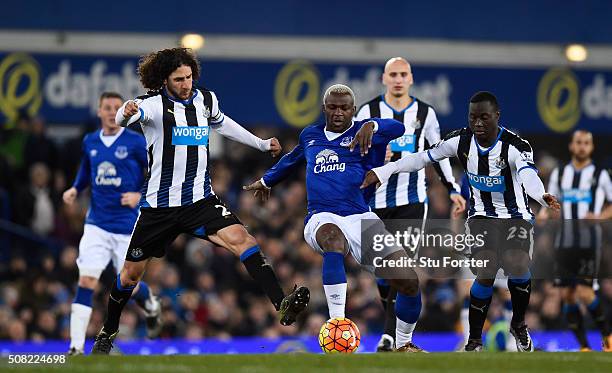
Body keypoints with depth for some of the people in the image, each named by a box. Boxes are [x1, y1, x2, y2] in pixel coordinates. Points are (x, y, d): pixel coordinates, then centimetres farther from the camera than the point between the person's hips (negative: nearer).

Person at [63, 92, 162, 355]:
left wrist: (140, 196, -17)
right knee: (86, 280, -12)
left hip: (127, 225, -2)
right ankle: (76, 346, -14)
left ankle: (152, 308, 43)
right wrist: (75, 189, 6)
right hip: (97, 224, 2)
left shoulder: (136, 142, -6)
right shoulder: (90, 142, 6)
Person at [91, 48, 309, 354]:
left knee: (239, 237, -24)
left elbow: (221, 123, 28)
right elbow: (123, 116, -35)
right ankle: (108, 331, 34)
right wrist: (126, 113, -60)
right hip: (158, 205, -2)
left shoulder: (206, 100, 4)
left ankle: (282, 306, -34)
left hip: (200, 200, 2)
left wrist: (261, 144, 32)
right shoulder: (154, 104, -12)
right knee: (132, 272, 9)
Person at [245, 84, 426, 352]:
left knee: (409, 282, -11)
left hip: (361, 218, 0)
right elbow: (292, 159, 41)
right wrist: (267, 180, 57)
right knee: (334, 238, -40)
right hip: (322, 219, 0)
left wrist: (371, 126, -37)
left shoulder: (363, 134, 5)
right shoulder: (310, 136, 18)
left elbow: (397, 128, -16)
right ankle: (337, 323, -43)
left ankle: (404, 344, 17)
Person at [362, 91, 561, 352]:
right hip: (481, 216, 2)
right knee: (486, 273, -19)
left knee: (518, 266, -25)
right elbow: (423, 158, 2)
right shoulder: (461, 141, -9)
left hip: (515, 216, -2)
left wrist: (541, 196, -64)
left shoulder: (515, 146, -22)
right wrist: (382, 172, 0)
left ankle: (519, 324, 5)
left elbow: (528, 175, -42)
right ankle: (474, 340, -1)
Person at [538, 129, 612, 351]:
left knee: (584, 293, -14)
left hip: (590, 242, -4)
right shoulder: (559, 174, 12)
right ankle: (584, 346, 6)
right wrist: (544, 214, -2)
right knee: (567, 295, -3)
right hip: (565, 241, 4)